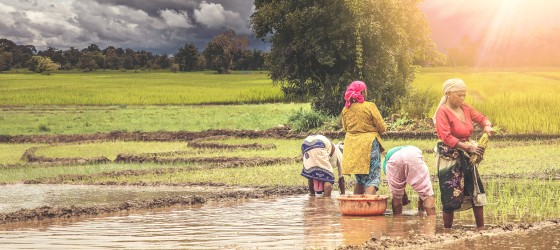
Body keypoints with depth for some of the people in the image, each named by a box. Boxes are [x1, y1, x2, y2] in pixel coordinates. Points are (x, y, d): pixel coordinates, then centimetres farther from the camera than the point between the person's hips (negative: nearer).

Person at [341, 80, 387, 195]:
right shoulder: (370, 106, -12)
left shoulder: (346, 109, 3)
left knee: (360, 180, 18)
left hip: (352, 147, 6)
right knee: (372, 178, -4)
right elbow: (382, 127, -8)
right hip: (369, 145, -5)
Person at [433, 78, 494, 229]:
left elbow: (481, 118, 13)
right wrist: (468, 146, -26)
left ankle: (481, 228, 16)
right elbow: (446, 137, -21)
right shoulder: (443, 112, -12)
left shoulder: (466, 109, 8)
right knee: (451, 196, -2)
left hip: (467, 158, 7)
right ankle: (447, 231, 9)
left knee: (477, 192, 7)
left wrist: (487, 126, -12)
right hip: (450, 159, -7)